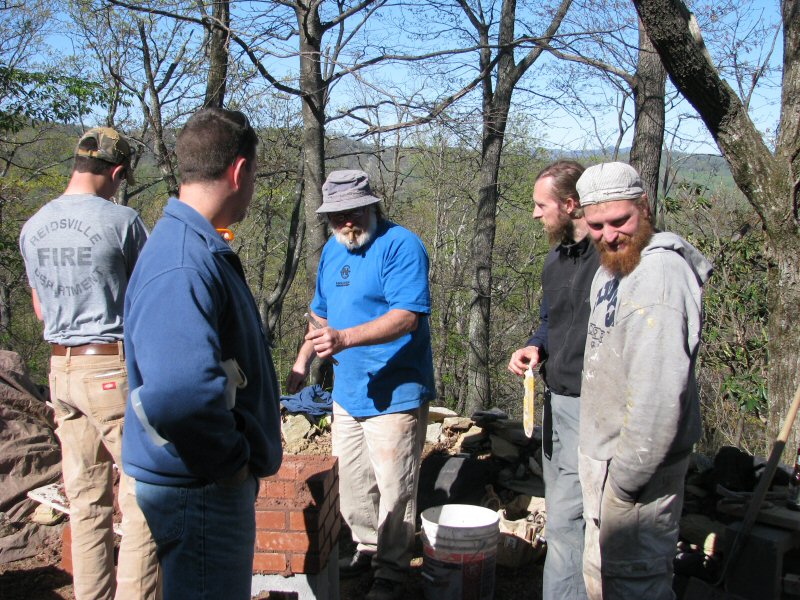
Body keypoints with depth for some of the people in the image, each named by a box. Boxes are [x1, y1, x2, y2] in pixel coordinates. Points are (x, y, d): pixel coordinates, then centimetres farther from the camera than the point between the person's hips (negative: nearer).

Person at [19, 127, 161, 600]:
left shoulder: (33, 228, 8)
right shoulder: (121, 220, -12)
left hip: (62, 368, 7)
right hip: (116, 369, -7)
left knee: (87, 502, 13)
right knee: (142, 493, 1)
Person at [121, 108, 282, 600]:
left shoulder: (203, 249, 8)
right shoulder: (183, 267, -27)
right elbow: (178, 396, -41)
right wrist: (231, 462, -24)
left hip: (220, 480, 10)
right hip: (199, 489, -10)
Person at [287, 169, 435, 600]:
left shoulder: (401, 246, -15)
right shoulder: (332, 250, 11)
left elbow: (407, 316, -25)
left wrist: (345, 338, -34)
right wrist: (302, 360, 11)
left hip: (395, 394, -8)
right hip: (347, 392, 8)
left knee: (394, 488, 2)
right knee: (353, 484, 18)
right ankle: (367, 548, 37)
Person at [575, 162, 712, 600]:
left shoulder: (658, 276, -24)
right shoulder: (611, 269, 10)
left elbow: (658, 393, -29)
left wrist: (628, 477, -23)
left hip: (637, 464, -10)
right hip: (604, 454, 10)